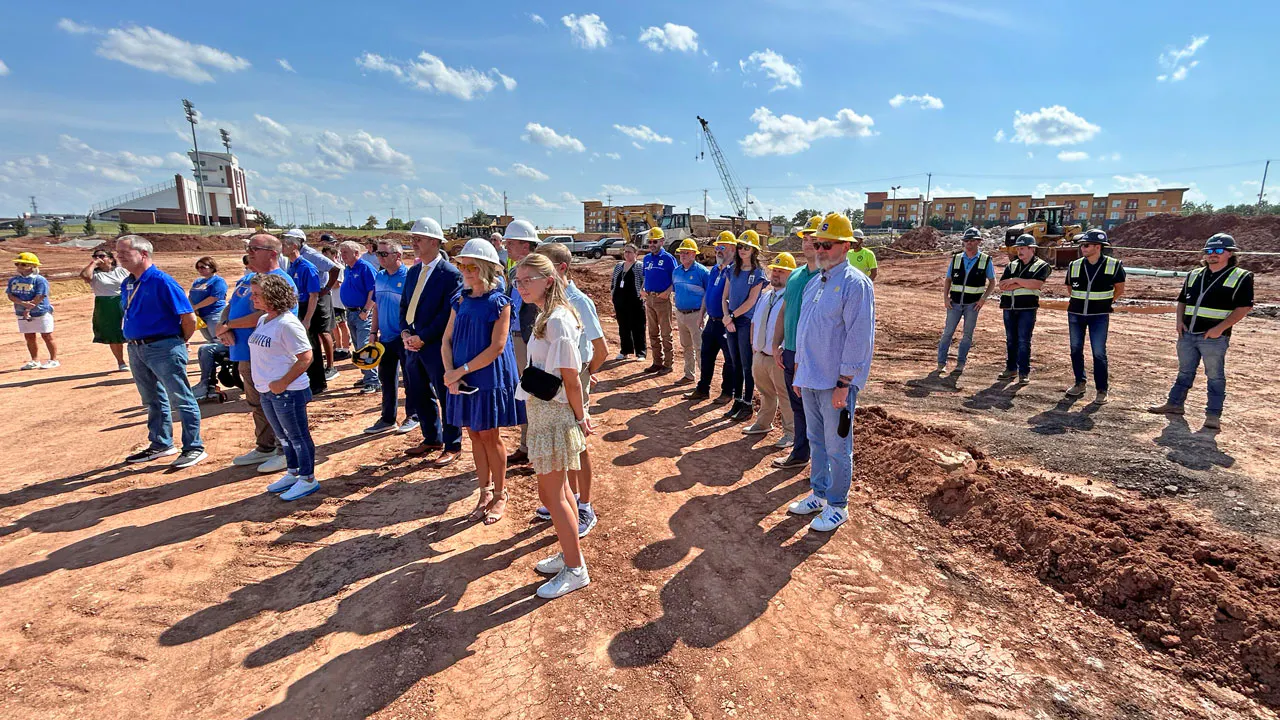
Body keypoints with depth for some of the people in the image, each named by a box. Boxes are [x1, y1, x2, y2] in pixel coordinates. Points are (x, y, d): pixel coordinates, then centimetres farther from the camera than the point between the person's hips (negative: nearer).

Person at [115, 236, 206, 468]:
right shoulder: (127, 284, 10)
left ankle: (194, 448, 3)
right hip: (136, 349, 9)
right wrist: (134, 342, 15)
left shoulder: (162, 281, -15)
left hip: (164, 348, -9)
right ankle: (160, 444, 31)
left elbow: (189, 318, -16)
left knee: (181, 400, -3)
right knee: (153, 400, 18)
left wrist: (179, 342, -2)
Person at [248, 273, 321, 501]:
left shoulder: (287, 324, -19)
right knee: (283, 436, 21)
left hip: (287, 391, -9)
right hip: (267, 391, 9)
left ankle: (308, 480, 16)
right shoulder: (263, 320, 10)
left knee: (298, 437, 4)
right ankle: (292, 473, 37)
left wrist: (283, 383, -21)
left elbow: (305, 357, -22)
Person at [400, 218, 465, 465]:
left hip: (436, 345, -8)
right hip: (413, 344, 8)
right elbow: (404, 306, 15)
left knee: (446, 396, 3)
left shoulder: (451, 275, -12)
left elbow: (448, 313, -17)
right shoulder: (412, 272, 13)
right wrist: (405, 333, -2)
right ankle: (432, 439, 34)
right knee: (418, 394, 17)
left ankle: (452, 445, 18)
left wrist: (422, 337, -17)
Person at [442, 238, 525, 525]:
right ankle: (485, 492, 27)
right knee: (474, 435, 12)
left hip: (491, 378, -5)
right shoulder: (460, 301, 6)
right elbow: (447, 341, 5)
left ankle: (499, 494, 21)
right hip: (463, 379, 5)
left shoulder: (499, 303, -10)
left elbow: (497, 347, -17)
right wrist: (450, 373, -12)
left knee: (490, 436, 3)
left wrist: (461, 370, -18)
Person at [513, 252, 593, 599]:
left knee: (550, 493, 1)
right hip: (545, 411, 9)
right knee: (559, 487, 19)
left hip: (553, 414, -9)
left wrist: (580, 416, -9)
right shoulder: (548, 316, 10)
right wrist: (579, 414, 12)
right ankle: (570, 553, 35)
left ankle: (575, 570, 16)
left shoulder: (556, 321, -21)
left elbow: (570, 379, -19)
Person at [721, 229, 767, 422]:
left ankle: (747, 405, 8)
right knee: (736, 364, 11)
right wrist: (727, 317, -5)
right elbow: (724, 297, 10)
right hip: (731, 323, 5)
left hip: (747, 323, -5)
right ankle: (737, 401, 20)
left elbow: (751, 301, -13)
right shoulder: (732, 270, 10)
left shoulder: (758, 273, -6)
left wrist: (732, 316, -10)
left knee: (747, 366, 0)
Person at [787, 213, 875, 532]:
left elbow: (859, 337, -17)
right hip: (810, 379, 8)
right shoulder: (813, 283, 12)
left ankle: (837, 506, 20)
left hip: (836, 384, -8)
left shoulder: (855, 284, -13)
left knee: (837, 447, 4)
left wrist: (844, 383, -19)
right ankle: (818, 494, 34)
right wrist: (798, 371, 17)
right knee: (816, 441, 19)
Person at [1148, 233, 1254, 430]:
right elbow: (1182, 300, 19)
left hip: (1214, 337, -5)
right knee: (1185, 371, 15)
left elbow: (1244, 307, -9)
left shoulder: (1241, 277, -3)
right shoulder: (1194, 275, 12)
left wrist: (1220, 328, -18)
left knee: (1215, 376, 1)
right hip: (1187, 334, 5)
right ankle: (1175, 404, 25)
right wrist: (1180, 321, 3)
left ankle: (1213, 415, 7)